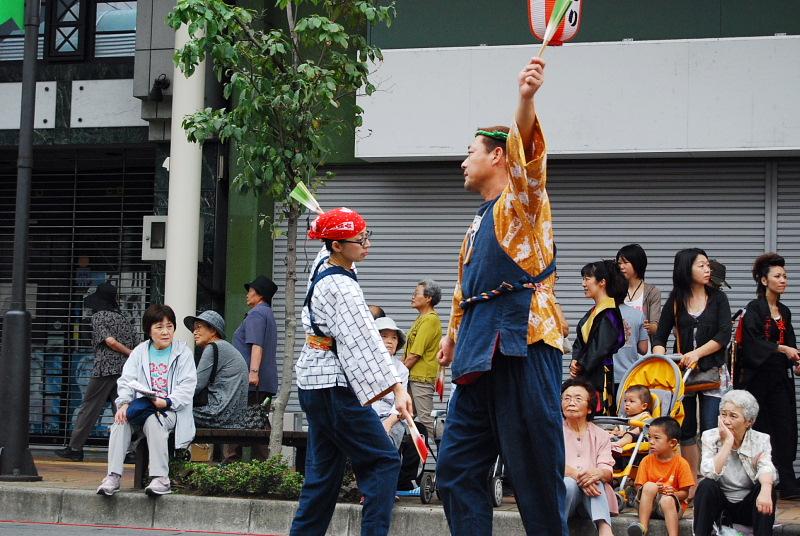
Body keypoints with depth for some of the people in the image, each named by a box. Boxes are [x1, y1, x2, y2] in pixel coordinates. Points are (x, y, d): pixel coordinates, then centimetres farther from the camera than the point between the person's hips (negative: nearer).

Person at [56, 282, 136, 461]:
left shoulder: (98, 316, -3)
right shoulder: (122, 318, 16)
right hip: (125, 369, 6)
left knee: (89, 408, 1)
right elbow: (134, 344, 12)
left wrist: (131, 354, -7)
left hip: (104, 369, -6)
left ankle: (75, 448, 6)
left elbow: (110, 341, -14)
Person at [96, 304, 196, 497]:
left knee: (152, 420, -36)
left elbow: (187, 386, -5)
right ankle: (113, 477, -30)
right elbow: (126, 380, 5)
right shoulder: (140, 352, 16)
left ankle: (161, 479, -35)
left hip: (171, 410, -3)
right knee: (121, 419, -27)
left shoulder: (183, 352, 6)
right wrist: (124, 403, -16)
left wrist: (166, 402, -22)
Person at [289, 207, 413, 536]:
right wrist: (398, 388, -34)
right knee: (384, 461, -7)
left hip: (313, 382, 10)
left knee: (324, 471, 12)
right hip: (334, 387, -10)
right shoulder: (342, 289, -21)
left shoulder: (322, 266, 6)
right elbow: (366, 342, -29)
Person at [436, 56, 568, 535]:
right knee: (458, 467, 7)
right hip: (482, 355, 9)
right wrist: (454, 333, 40)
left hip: (523, 343, -9)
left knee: (534, 469, -7)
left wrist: (527, 98, -39)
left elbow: (526, 151, -22)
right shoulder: (481, 222, 25)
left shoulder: (522, 199, -1)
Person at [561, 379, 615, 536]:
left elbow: (608, 472, -1)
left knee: (594, 480, -32)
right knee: (569, 483, -34)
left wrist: (597, 473, -28)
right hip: (560, 490, -1)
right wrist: (576, 475, -29)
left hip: (592, 494, 1)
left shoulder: (600, 435, 14)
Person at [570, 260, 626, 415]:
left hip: (601, 376, -9)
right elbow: (580, 342, 19)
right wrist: (575, 361, 1)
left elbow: (601, 347, -17)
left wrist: (581, 366, -7)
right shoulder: (593, 312, 18)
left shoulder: (609, 313, -11)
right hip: (585, 376, 9)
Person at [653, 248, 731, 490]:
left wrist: (697, 353, -17)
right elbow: (659, 337, 6)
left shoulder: (718, 298, 4)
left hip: (712, 371, -2)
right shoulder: (675, 301, 6)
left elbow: (724, 336, -6)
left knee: (711, 431, -7)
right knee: (686, 431, 6)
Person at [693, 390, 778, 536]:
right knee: (706, 485, -30)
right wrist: (727, 442, -23)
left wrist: (765, 490, -47)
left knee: (768, 490, -27)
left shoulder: (761, 440, -5)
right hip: (718, 504, 0)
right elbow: (709, 473, -24)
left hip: (747, 507, 0)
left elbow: (766, 468, -25)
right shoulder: (710, 437, -7)